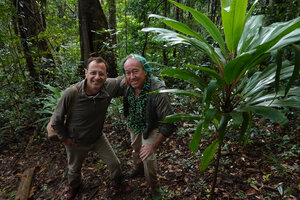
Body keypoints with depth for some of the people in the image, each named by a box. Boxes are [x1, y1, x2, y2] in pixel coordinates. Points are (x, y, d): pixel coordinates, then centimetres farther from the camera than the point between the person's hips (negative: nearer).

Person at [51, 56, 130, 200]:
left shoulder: (109, 87, -28)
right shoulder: (71, 94, -34)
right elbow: (56, 120, -17)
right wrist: (65, 138, -8)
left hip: (98, 138, 2)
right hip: (76, 142, -1)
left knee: (114, 163, 14)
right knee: (74, 169, 27)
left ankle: (118, 182, 49)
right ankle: (74, 186, 63)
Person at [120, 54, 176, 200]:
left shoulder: (158, 91, -39)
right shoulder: (127, 85, -22)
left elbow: (169, 123, -33)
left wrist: (154, 145, -28)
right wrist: (128, 122, 12)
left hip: (150, 127, -5)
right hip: (134, 124, 6)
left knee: (148, 157, -5)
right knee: (136, 148, 25)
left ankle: (154, 188, 25)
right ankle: (138, 169, 57)